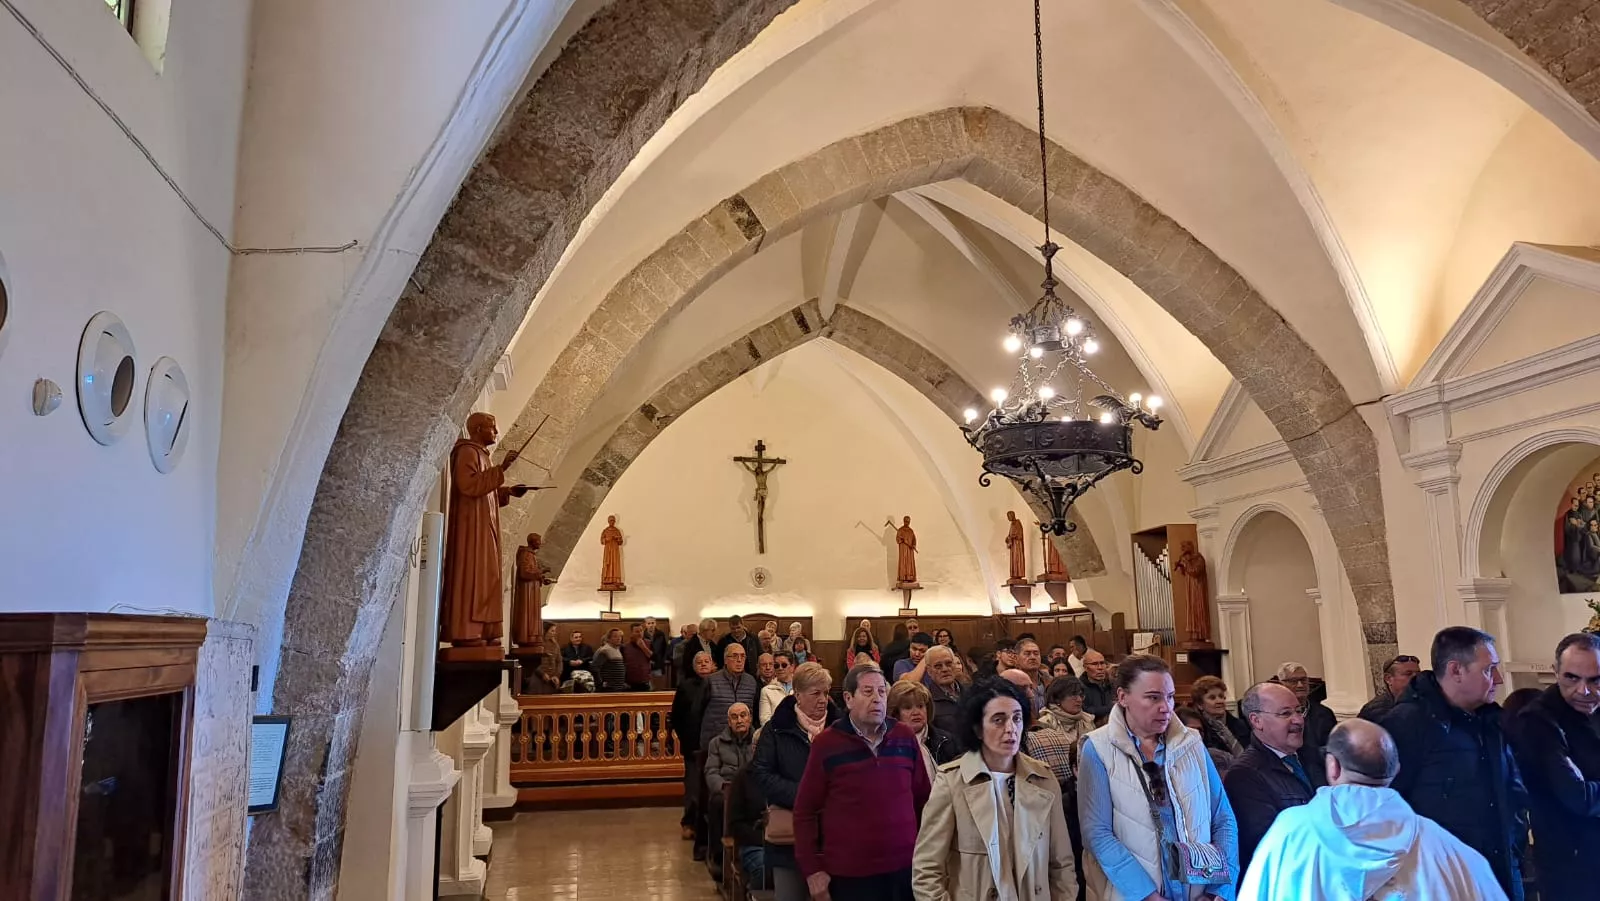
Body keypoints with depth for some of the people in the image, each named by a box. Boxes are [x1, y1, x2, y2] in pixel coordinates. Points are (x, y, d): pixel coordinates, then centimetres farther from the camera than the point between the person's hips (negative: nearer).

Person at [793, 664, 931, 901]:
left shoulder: (905, 737, 3)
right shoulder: (826, 743, -6)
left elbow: (923, 798, 11)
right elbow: (805, 811, -3)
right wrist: (812, 869, -6)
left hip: (905, 867, 3)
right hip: (849, 873, -3)